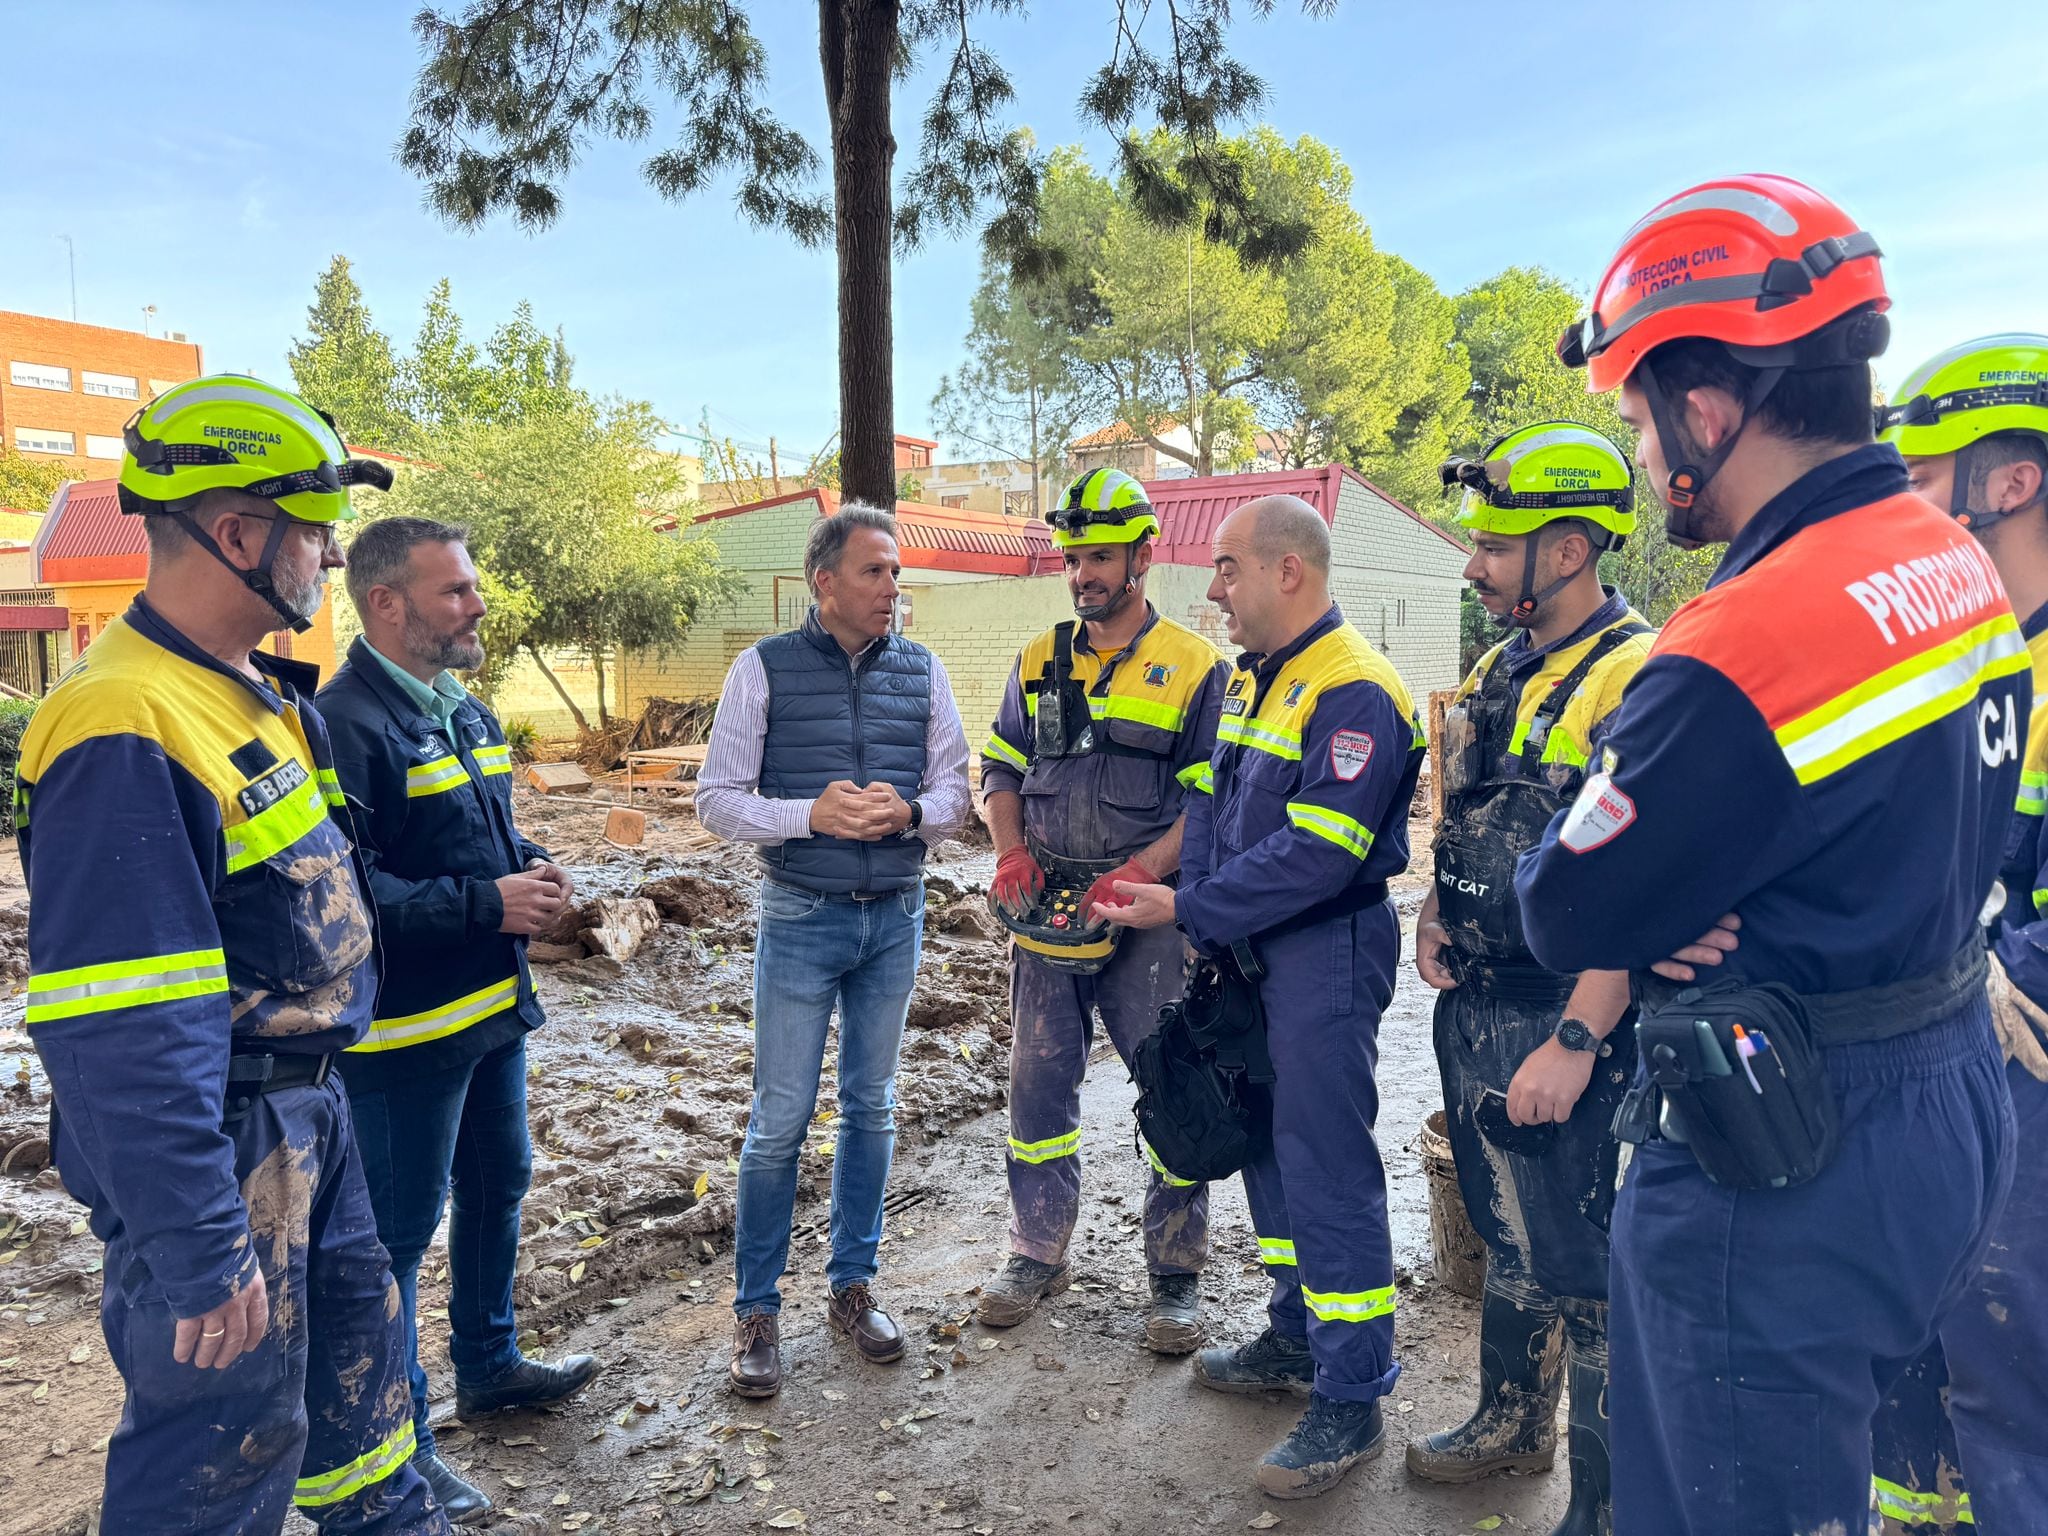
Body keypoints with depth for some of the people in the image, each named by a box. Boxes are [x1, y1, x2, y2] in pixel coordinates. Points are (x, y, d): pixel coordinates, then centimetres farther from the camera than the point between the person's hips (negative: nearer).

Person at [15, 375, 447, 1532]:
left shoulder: (261, 692, 6)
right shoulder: (126, 730, -25)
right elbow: (122, 1039, -27)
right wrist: (198, 1254, -24)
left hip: (308, 1113, 9)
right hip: (221, 1144, -9)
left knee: (357, 1352, 25)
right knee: (228, 1443, 7)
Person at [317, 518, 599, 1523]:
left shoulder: (461, 709, 10)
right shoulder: (349, 721, -20)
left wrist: (531, 865, 1)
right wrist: (486, 905, -25)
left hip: (493, 1008, 10)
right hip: (406, 1028, -9)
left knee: (498, 1186, 23)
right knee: (400, 1227, 5)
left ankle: (487, 1365, 44)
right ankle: (399, 1443, 22)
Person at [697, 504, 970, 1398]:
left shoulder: (921, 672, 2)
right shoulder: (765, 669, -6)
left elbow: (955, 789, 5)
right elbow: (717, 799, -7)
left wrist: (909, 811, -17)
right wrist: (812, 813, -21)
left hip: (895, 915, 3)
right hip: (802, 917, -3)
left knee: (872, 1109, 14)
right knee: (781, 1119, 2)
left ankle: (853, 1285, 31)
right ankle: (757, 1310, 19)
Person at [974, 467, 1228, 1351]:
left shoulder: (1194, 667, -2)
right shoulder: (1039, 662, 11)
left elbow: (1211, 800, -6)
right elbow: (1002, 767, 14)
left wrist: (1140, 871, -18)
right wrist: (1010, 853, -3)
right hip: (1049, 913, 4)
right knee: (1038, 1085, 11)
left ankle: (1175, 1277, 20)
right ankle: (1038, 1254, 29)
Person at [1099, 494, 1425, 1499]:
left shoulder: (1354, 692, -19)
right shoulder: (1247, 677, 12)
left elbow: (1314, 855, -25)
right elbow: (1209, 804, 13)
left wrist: (1187, 910, -19)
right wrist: (1202, 926, 3)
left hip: (1328, 951, -10)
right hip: (1250, 952, 10)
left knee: (1327, 1166, -4)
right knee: (1267, 1143, 18)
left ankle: (1352, 1400, 10)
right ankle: (1297, 1338, 35)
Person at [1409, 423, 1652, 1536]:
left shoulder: (1639, 680, -18)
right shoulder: (1501, 672, 10)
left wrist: (1575, 1041, -25)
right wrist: (1436, 912, 5)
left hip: (1566, 1026, -9)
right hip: (1473, 1010, 9)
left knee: (1587, 1270, 5)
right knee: (1509, 1234, 23)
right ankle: (1512, 1425, 42)